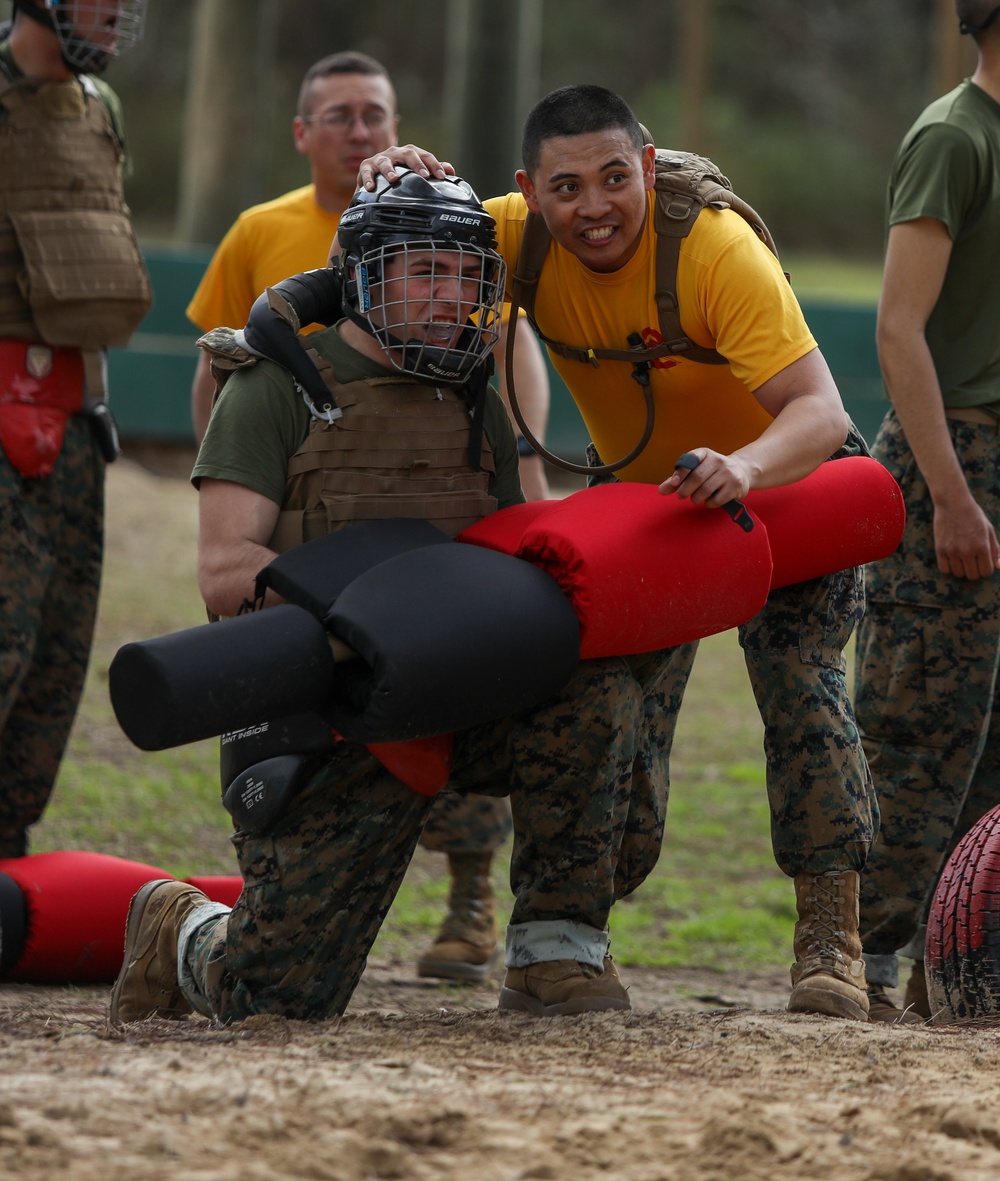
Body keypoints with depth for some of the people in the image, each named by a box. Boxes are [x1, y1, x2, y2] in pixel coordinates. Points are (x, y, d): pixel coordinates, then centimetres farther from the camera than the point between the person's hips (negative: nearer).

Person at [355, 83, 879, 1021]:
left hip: (784, 475, -4)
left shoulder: (717, 249, -35)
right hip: (640, 484, 4)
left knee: (799, 678, -19)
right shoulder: (522, 239, -21)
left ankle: (830, 934, -11)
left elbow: (818, 412, -42)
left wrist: (744, 467, -64)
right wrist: (393, 190, -45)